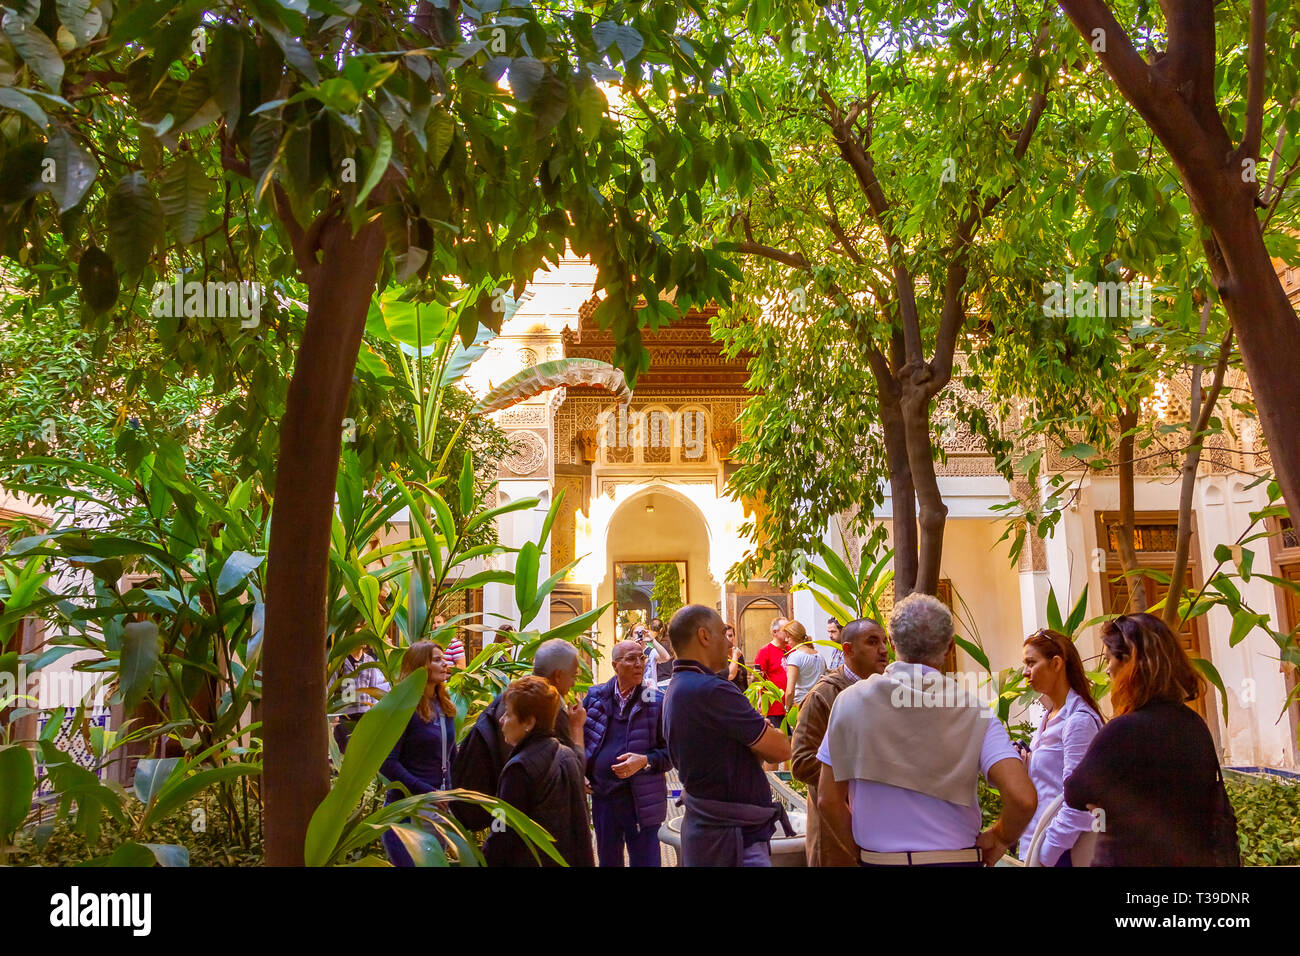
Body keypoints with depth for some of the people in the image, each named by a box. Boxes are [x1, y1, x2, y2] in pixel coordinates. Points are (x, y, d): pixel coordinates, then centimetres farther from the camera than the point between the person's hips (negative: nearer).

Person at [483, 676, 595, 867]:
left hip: (528, 860, -8)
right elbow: (581, 821, 11)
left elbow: (503, 833, -17)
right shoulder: (569, 756, 6)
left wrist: (484, 860, -5)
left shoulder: (519, 768, -19)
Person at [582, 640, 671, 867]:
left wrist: (645, 761, -21)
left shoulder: (656, 702, -5)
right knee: (608, 860, 18)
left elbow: (670, 752, -5)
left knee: (645, 860, 3)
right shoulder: (596, 696, 3)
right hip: (602, 796, 3)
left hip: (641, 800, -3)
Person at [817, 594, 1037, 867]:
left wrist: (862, 850, 8)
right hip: (955, 858, -1)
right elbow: (1023, 798, -20)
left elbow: (828, 800, -6)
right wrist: (1000, 838, -1)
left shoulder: (849, 702, -7)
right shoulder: (972, 712, -10)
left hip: (877, 859, 1)